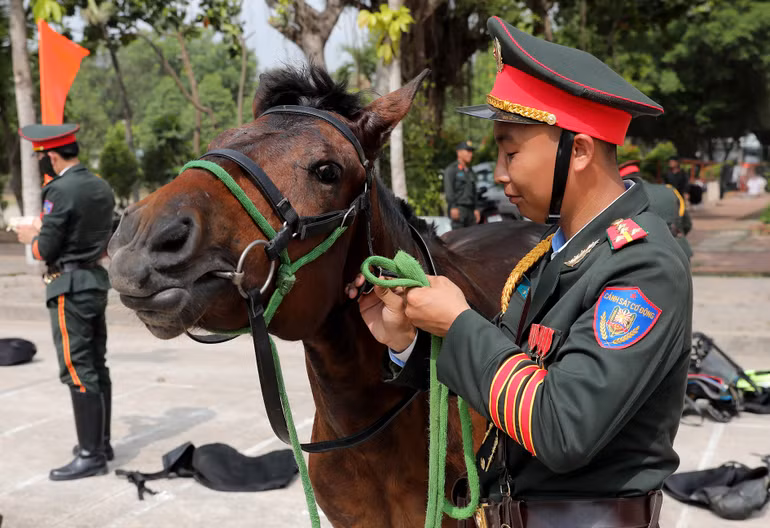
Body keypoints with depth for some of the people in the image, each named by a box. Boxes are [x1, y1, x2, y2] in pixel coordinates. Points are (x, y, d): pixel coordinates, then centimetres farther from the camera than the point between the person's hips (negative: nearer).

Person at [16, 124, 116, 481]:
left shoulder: (59, 190, -17)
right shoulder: (102, 188, 9)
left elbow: (45, 251, -16)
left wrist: (31, 237, 6)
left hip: (69, 287, -9)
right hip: (96, 279, 9)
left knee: (78, 372, -5)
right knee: (96, 366, 15)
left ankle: (91, 455, 0)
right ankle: (101, 442, 25)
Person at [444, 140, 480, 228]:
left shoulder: (470, 172, 22)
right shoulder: (451, 169, -1)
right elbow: (448, 190, -10)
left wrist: (476, 209, 14)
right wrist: (453, 207, -20)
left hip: (470, 210, 7)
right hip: (458, 208, -7)